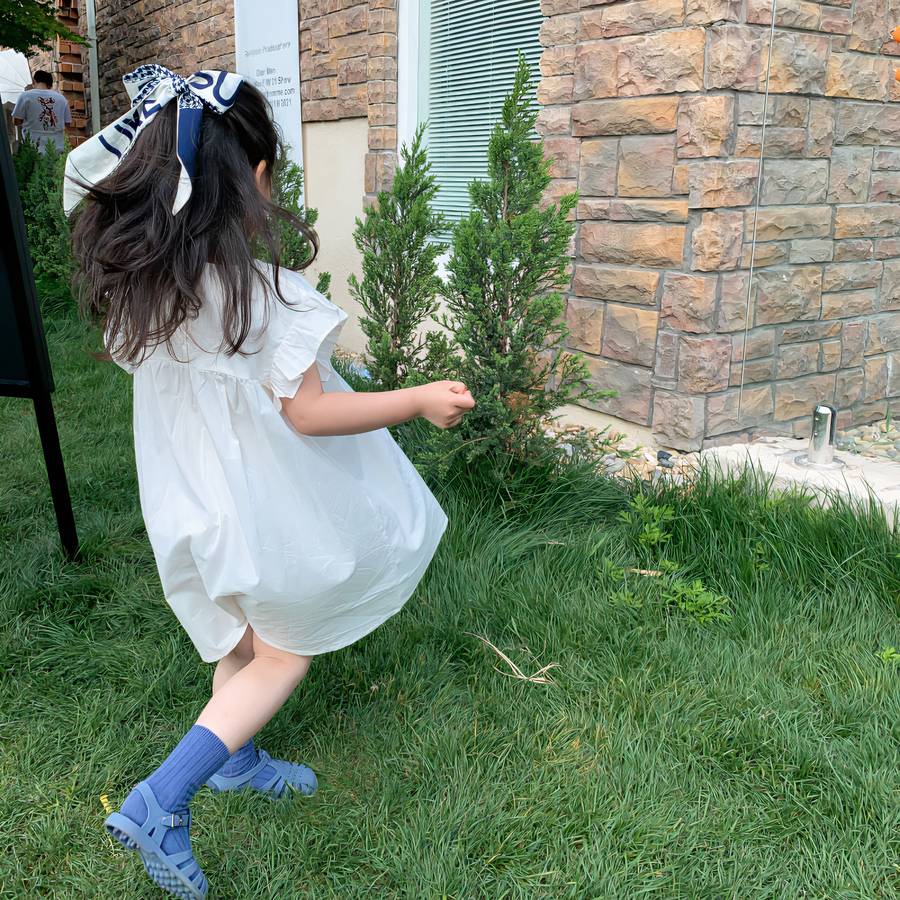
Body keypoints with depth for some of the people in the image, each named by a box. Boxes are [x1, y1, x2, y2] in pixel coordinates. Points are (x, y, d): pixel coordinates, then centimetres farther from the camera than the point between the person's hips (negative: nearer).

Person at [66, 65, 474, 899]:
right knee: (287, 653, 13)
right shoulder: (259, 292, -26)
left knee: (243, 635, 27)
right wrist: (421, 399, -14)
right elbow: (308, 413, -22)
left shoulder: (136, 278, -7)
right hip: (259, 507, -7)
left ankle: (234, 760, 46)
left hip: (188, 501, 7)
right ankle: (161, 802, 7)